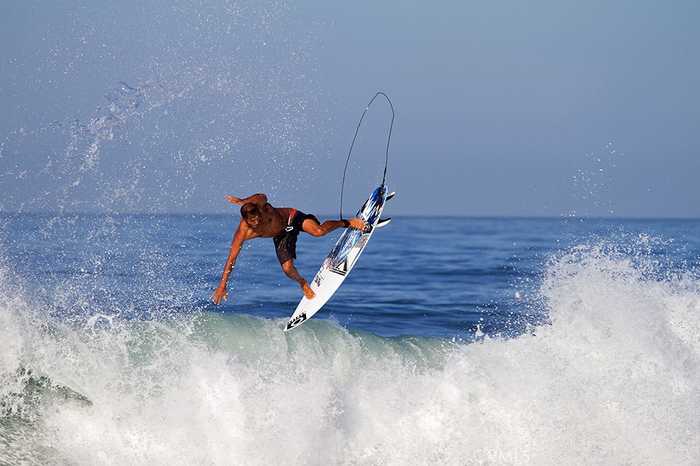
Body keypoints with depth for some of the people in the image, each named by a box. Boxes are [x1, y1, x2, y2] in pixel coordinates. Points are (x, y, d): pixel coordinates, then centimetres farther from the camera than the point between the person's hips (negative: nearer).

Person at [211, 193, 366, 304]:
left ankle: (347, 223, -3)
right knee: (288, 269, -12)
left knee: (317, 231, -31)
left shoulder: (264, 209, -32)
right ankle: (303, 284, 23)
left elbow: (262, 197, -49)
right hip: (281, 236, 3)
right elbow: (231, 259, -27)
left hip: (293, 218, -3)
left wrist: (243, 201, -59)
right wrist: (222, 285, -30)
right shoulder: (243, 232, -29)